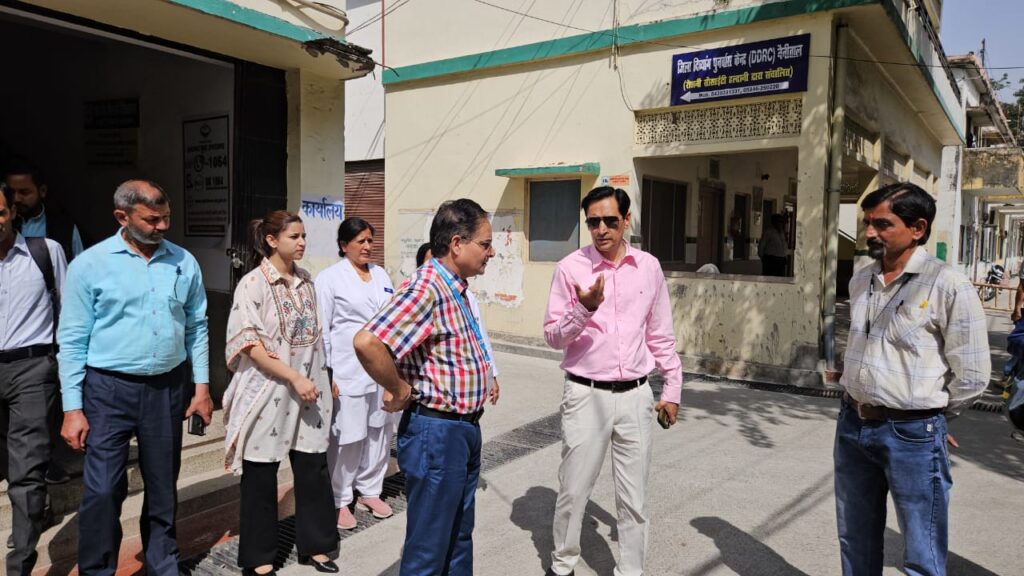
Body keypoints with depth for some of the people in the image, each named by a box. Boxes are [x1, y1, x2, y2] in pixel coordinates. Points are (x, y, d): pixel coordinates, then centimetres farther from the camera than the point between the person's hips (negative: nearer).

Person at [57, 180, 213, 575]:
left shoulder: (184, 262, 2)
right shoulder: (90, 264, -7)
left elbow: (197, 328, 8)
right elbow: (72, 340, -5)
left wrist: (201, 386, 4)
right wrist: (72, 408, -8)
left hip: (168, 388, 3)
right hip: (109, 390, -3)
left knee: (163, 488, 15)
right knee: (102, 491, -1)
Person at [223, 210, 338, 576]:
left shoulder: (306, 281, 9)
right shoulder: (253, 283, -10)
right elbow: (250, 345, -15)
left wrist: (321, 380, 13)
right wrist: (295, 379, -19)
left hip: (310, 390, 5)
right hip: (270, 391, -5)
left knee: (314, 469, 8)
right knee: (261, 476, 8)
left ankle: (313, 545, 26)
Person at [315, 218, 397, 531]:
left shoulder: (381, 274, 13)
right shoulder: (330, 278, -3)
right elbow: (322, 329, -5)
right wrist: (325, 374, -10)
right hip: (349, 371, -5)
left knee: (380, 430, 12)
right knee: (347, 437, -2)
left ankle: (370, 490, 29)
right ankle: (339, 501, 16)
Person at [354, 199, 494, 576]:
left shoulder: (454, 288, 10)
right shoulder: (426, 287, -21)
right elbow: (367, 343, -34)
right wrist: (399, 390, -20)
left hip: (464, 429, 9)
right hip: (436, 431, -9)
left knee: (459, 538, 22)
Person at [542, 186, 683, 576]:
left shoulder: (649, 267, 3)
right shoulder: (570, 268, -6)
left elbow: (661, 335, 11)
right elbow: (553, 337, -5)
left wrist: (672, 388, 11)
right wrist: (584, 309, -22)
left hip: (635, 396, 2)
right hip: (586, 395, -2)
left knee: (634, 496, 11)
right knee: (573, 491, 8)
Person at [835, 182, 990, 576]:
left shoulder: (947, 286, -14)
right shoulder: (860, 281, 6)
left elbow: (971, 375, -10)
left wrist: (927, 417, 1)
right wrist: (857, 409, 15)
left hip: (912, 435, -6)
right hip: (852, 426, 6)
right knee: (856, 542, 19)